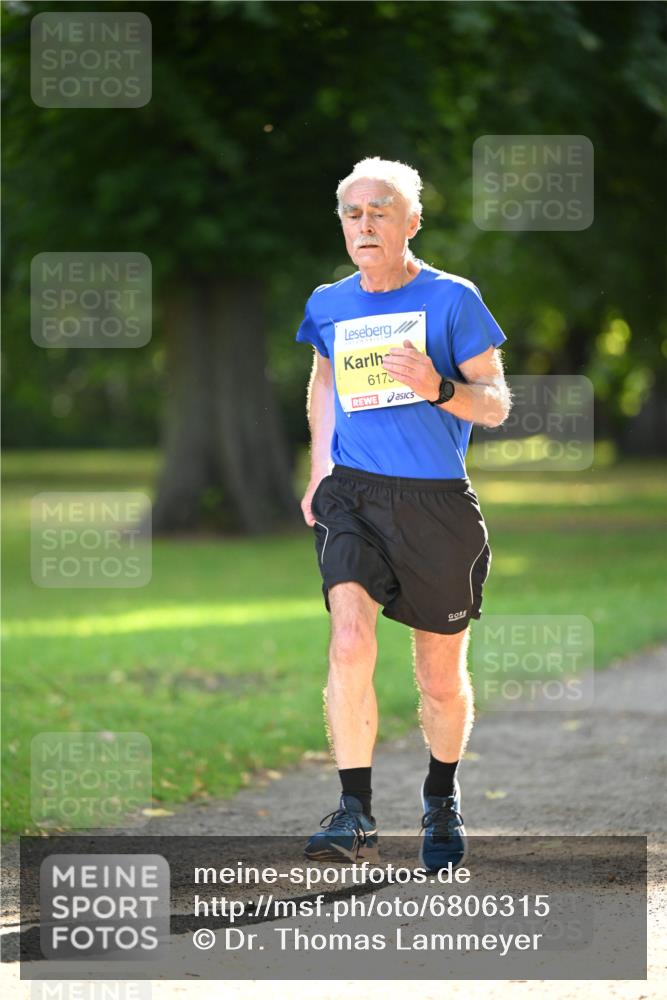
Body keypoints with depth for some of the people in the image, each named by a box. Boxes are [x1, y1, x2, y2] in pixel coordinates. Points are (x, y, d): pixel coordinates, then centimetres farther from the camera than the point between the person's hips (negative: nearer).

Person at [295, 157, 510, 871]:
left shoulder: (452, 299, -3)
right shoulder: (329, 306, 9)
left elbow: (496, 405, -2)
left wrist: (438, 388, -22)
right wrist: (318, 475, 21)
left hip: (435, 503, -1)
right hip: (352, 495, 2)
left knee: (441, 680, 8)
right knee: (350, 639, -22)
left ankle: (442, 797, 35)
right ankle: (355, 817, -22)